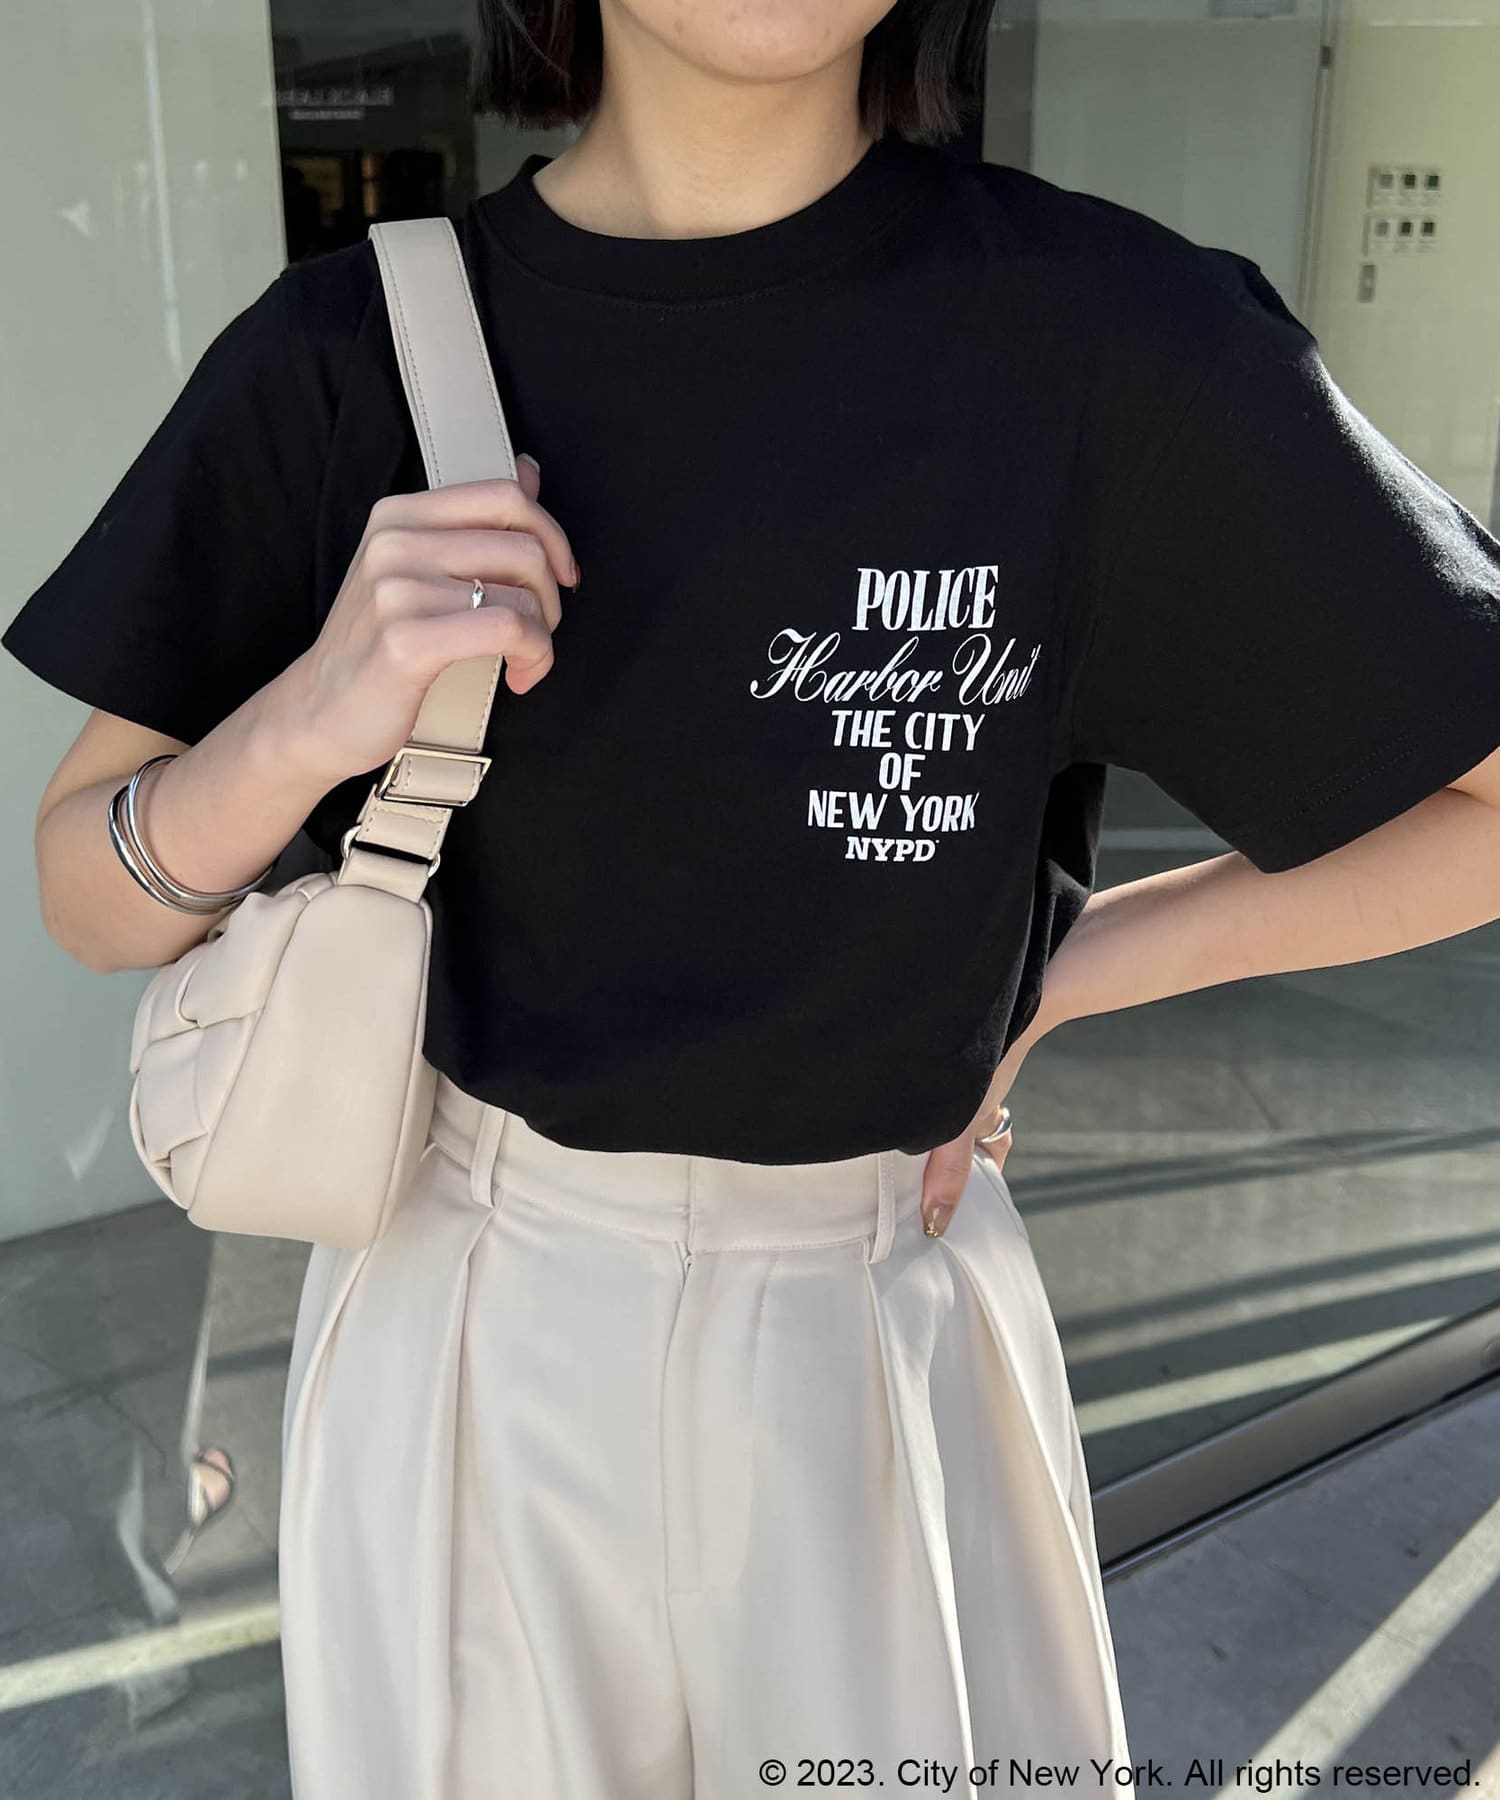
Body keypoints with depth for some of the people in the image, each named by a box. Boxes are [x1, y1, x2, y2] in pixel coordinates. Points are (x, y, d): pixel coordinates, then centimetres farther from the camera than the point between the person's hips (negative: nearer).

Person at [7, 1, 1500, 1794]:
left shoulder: (1112, 334, -17)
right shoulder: (345, 357, -9)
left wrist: (1050, 974, -8)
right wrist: (309, 724, -24)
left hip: (870, 1320, -1)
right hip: (464, 1307, 2)